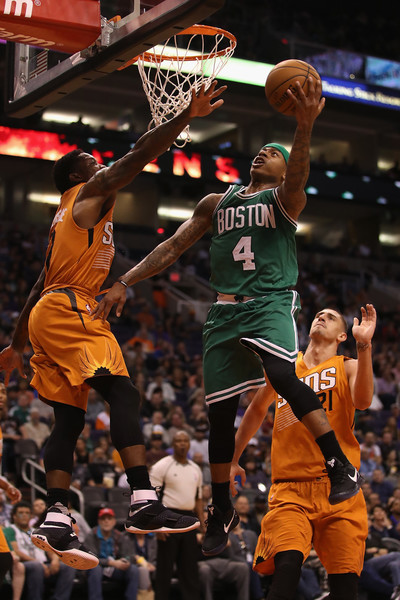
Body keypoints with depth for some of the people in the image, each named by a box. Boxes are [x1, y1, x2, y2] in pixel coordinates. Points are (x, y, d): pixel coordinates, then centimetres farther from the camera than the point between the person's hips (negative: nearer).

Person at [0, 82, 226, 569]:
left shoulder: (66, 218, 30)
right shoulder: (90, 193, 5)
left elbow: (40, 287, 31)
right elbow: (138, 155, -8)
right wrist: (187, 115, -10)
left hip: (47, 314, 10)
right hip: (67, 311, -10)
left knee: (69, 417, 3)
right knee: (122, 392, -20)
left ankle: (55, 522, -5)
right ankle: (143, 503, -32)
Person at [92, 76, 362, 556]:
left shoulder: (284, 197, 7)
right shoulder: (216, 203, 21)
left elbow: (297, 176, -18)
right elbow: (173, 247, 19)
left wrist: (304, 126, -37)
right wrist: (125, 283, 8)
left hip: (270, 304, -5)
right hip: (224, 312, 5)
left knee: (282, 375, -32)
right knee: (219, 412, 3)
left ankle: (341, 467, -27)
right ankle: (221, 512, 18)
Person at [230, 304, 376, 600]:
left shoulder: (347, 367, 7)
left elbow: (363, 401, -17)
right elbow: (257, 411, 29)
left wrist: (364, 345, -25)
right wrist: (233, 460, 30)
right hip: (290, 488, 1)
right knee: (287, 566, -22)